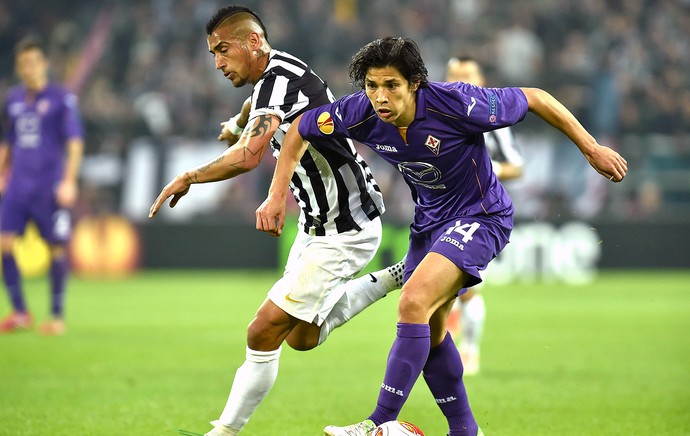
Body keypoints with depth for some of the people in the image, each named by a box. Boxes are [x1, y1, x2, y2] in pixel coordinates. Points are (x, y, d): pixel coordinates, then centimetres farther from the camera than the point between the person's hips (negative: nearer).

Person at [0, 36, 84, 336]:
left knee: (56, 248, -1)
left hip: (50, 186, -4)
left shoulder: (61, 99, -2)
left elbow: (75, 142, -6)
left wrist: (69, 181, -14)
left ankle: (57, 316, 10)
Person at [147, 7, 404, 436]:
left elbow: (249, 156, -38)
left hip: (343, 233, -10)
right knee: (301, 337, 19)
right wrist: (237, 123, 50)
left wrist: (189, 177, -26)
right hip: (317, 225, 10)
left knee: (264, 333, -9)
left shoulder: (280, 77, -24)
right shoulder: (272, 77, 6)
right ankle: (392, 279, 25)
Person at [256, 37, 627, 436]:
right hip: (430, 220, 7)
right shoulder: (361, 113, -18)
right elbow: (300, 130, 2)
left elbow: (535, 98, -19)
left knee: (414, 303, -24)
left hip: (481, 216, -7)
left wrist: (592, 149, -15)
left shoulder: (454, 104, -31)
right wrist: (277, 195, -5)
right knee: (429, 329, 13)